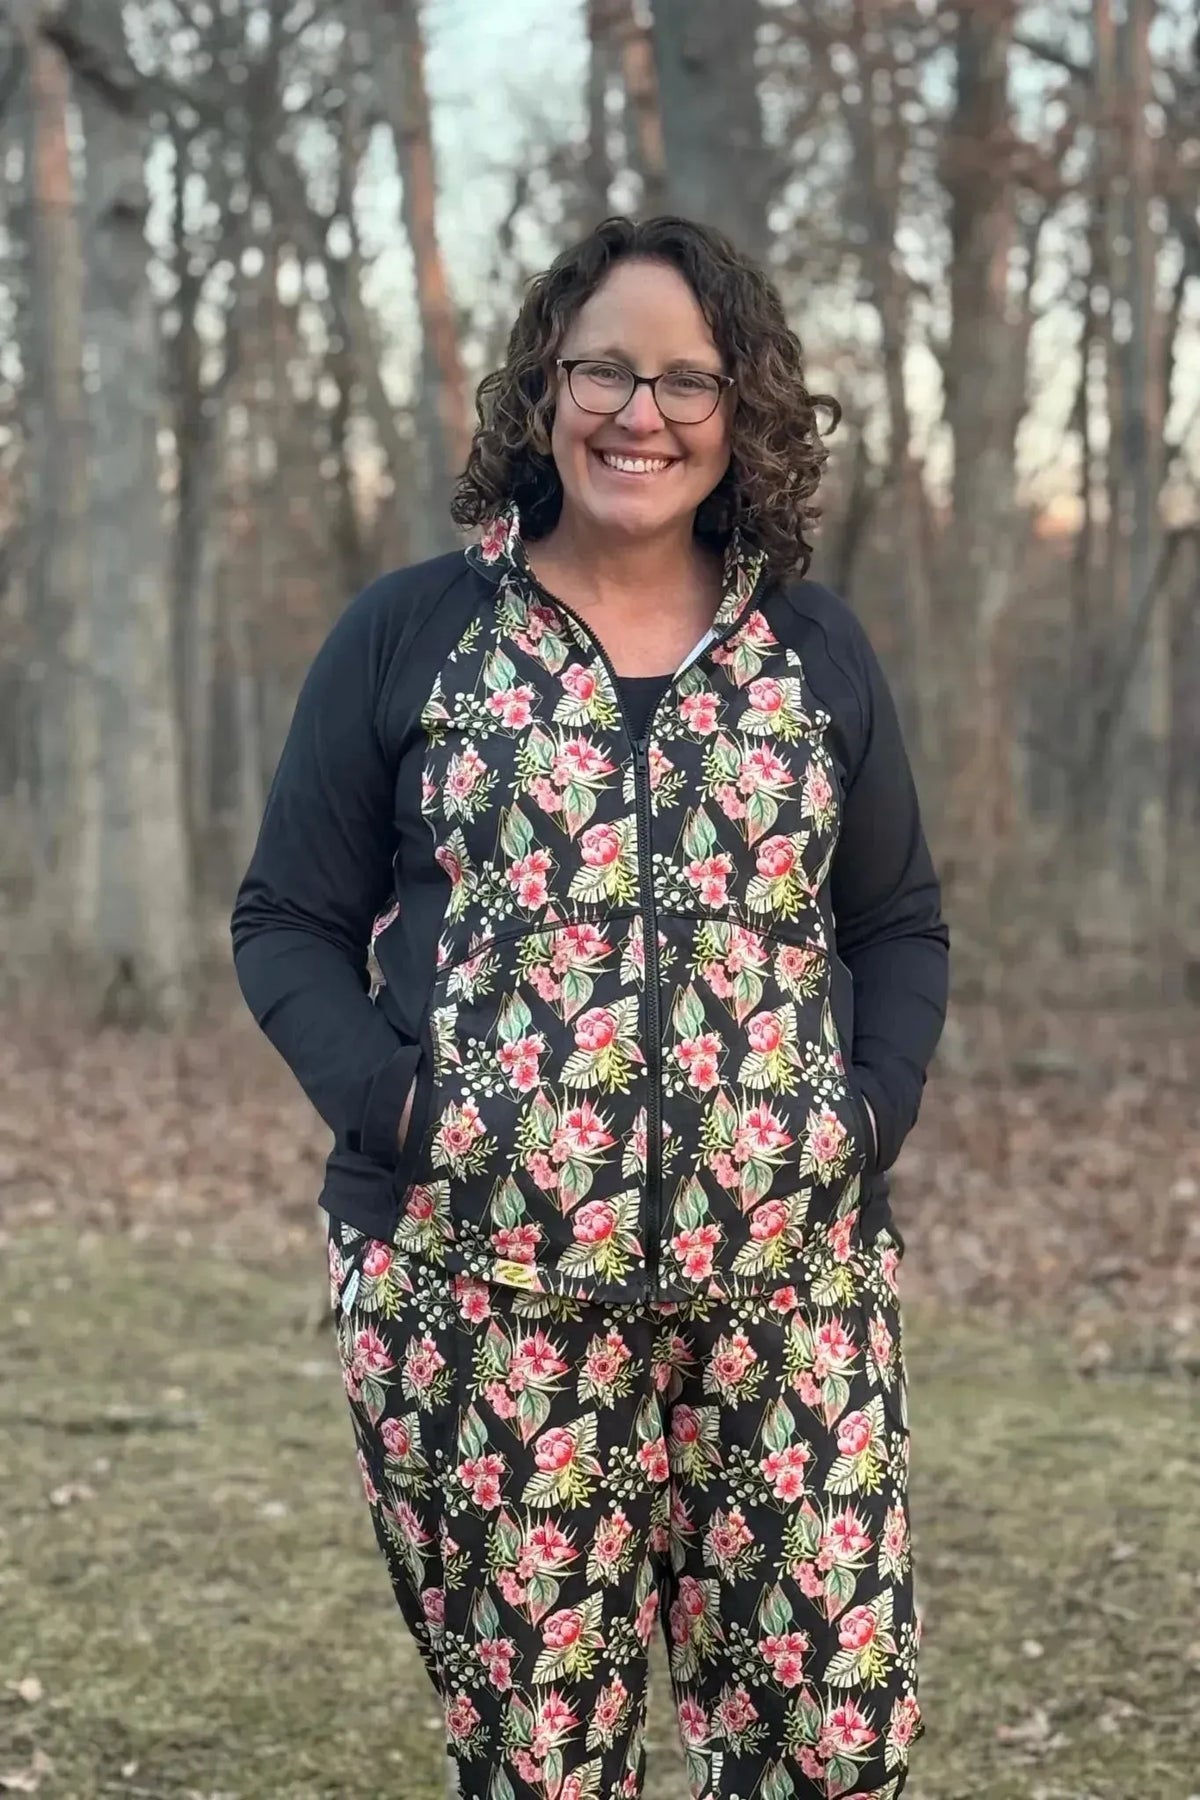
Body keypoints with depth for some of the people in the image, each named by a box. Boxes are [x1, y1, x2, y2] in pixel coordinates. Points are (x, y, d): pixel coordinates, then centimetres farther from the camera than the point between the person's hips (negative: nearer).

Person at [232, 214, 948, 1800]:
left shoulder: (817, 651, 12)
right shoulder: (408, 637, 5)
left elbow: (901, 928, 17)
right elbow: (288, 923, 5)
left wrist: (874, 1115, -1)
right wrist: (396, 1108, -11)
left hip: (789, 1282, 2)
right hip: (480, 1285, -2)